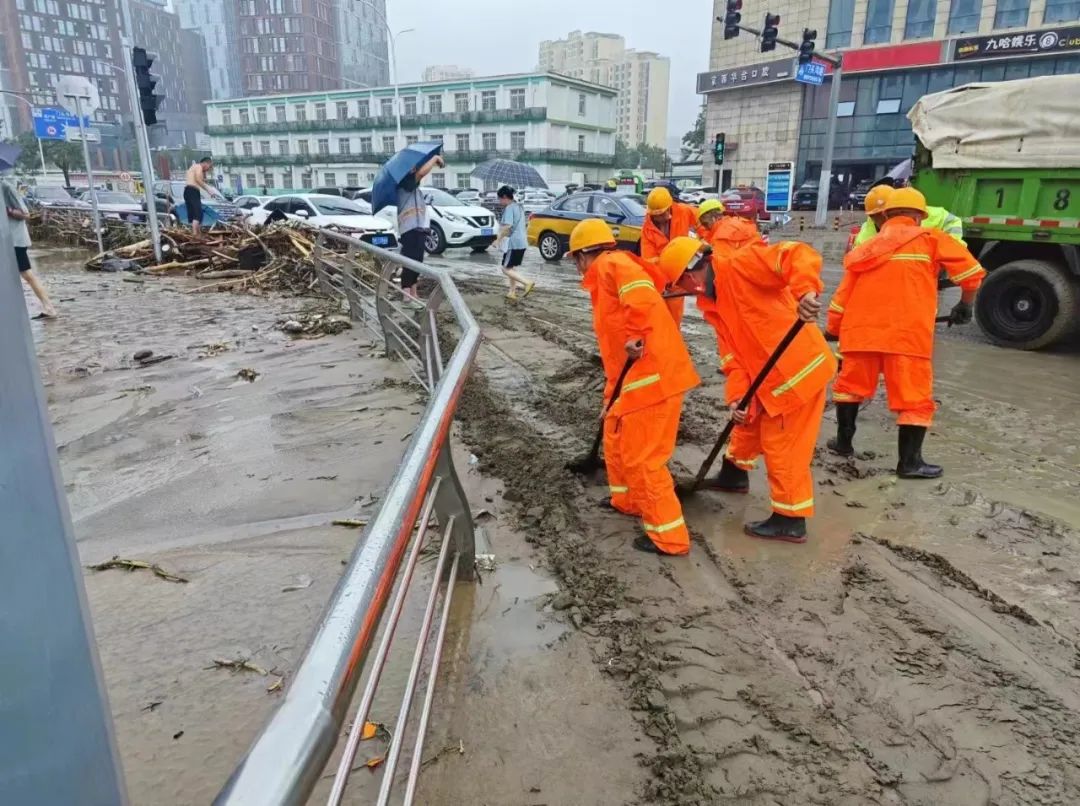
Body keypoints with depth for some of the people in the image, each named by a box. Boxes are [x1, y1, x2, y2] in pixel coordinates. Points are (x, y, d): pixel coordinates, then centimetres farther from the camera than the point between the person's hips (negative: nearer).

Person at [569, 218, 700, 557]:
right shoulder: (613, 271, 24)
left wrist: (635, 336, -26)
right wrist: (613, 390, 29)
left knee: (641, 457, -2)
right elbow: (614, 332, 26)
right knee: (616, 438, 25)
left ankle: (669, 536, 8)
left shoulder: (611, 264, -5)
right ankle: (627, 501, 43)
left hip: (651, 375, -10)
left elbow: (642, 293, -28)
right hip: (641, 374, 10)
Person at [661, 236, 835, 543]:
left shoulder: (740, 265, -16)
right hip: (769, 374, 9)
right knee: (749, 423, 26)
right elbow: (733, 354, 3)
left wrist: (805, 291, -48)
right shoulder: (712, 306, 9)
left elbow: (800, 255, -29)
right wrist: (736, 396, -10)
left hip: (799, 366, -9)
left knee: (781, 445, 0)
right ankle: (734, 474, 52)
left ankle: (790, 520, 15)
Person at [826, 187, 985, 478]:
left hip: (861, 329, 4)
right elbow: (971, 270, 2)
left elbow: (843, 294, 16)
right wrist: (966, 305, 18)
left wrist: (833, 329, 25)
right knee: (914, 396, 4)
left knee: (851, 384, 21)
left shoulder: (866, 248, 19)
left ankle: (844, 442, 31)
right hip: (907, 332, -4)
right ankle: (909, 462, 6)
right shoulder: (929, 238, 9)